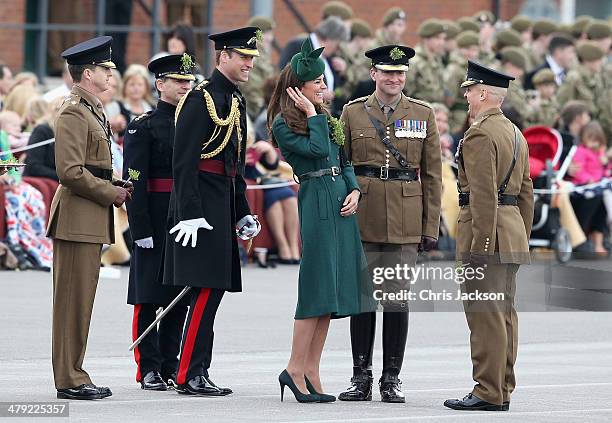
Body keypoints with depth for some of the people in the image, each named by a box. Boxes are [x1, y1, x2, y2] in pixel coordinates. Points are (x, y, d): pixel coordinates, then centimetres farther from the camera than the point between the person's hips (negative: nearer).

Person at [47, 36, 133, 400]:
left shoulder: (92, 111, 19)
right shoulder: (74, 113, -13)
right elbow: (70, 171, -20)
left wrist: (116, 188, 10)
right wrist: (112, 194, -13)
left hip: (92, 219, 10)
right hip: (78, 217, -10)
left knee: (82, 299, 11)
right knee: (74, 299, -6)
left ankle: (73, 375, 16)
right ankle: (70, 380, -4)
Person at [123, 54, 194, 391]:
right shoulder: (143, 126, -4)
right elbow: (134, 182, -10)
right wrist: (141, 229, -17)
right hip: (155, 221, -6)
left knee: (179, 298, 8)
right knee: (148, 298, -2)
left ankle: (170, 366, 15)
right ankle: (148, 369, 2)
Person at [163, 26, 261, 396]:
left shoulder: (237, 102, 16)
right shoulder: (201, 99, -12)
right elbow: (184, 161, -17)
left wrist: (243, 213, 21)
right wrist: (190, 213, -22)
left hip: (224, 207, 9)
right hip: (202, 206, -9)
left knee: (213, 287, 9)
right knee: (207, 288, -11)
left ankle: (198, 372, 13)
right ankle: (190, 376, -9)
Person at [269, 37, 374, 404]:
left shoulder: (327, 119, 17)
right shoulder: (284, 125, -6)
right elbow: (318, 150, -18)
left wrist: (354, 190, 3)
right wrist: (312, 116, -9)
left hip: (341, 205, 8)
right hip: (315, 204, -8)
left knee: (335, 289, 6)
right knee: (317, 285, -10)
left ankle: (312, 372, 9)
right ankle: (295, 370, -4)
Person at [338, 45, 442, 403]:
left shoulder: (422, 114, 6)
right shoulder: (353, 112, 6)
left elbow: (432, 175, 6)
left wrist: (431, 227, 1)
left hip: (405, 221, 0)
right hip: (362, 218, 0)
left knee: (397, 298, 1)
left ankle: (392, 379, 8)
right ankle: (361, 377, 10)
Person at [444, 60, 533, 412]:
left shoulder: (479, 135, -13)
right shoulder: (516, 134, 16)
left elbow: (484, 196, -20)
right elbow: (526, 192, 19)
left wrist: (481, 245, -21)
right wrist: (523, 240, 22)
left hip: (487, 228, -10)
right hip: (514, 229, 10)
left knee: (485, 314, -7)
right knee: (505, 311, 11)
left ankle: (488, 393, -7)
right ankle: (503, 389, 14)